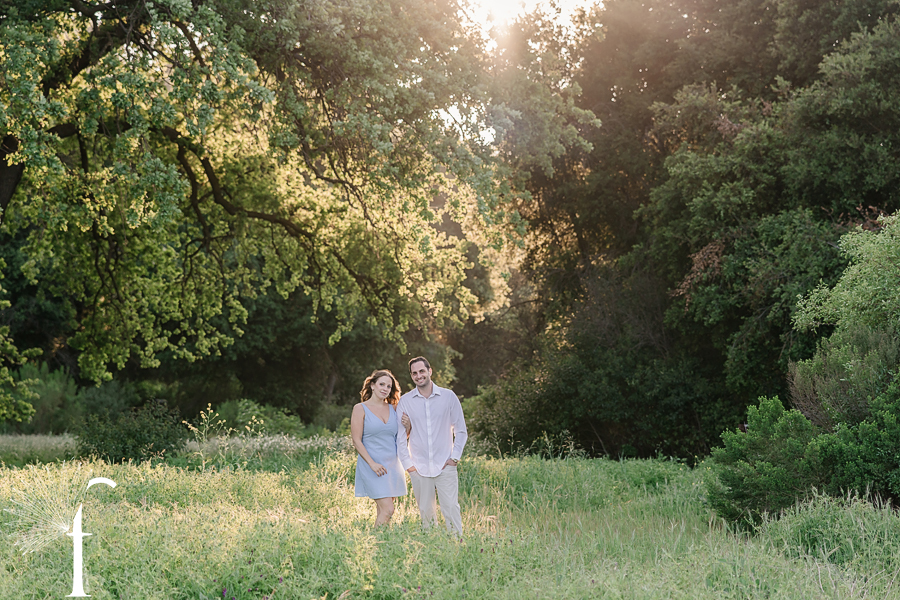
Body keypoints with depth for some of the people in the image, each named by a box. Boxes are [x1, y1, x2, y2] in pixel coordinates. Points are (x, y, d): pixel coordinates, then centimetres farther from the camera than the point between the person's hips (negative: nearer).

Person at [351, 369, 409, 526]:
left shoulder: (393, 409, 12)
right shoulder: (360, 409, -2)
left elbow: (402, 438, 20)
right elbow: (356, 441, -7)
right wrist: (372, 463, -17)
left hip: (392, 465, 5)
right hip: (372, 466, -5)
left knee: (383, 511, 5)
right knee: (387, 509, -15)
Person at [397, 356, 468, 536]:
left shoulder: (448, 397, 3)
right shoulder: (405, 401, 4)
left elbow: (461, 431, 8)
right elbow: (399, 435, 8)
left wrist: (455, 457, -1)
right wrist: (407, 463, 2)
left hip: (445, 466, -1)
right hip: (419, 468, 1)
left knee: (451, 508, -9)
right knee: (425, 512, 4)